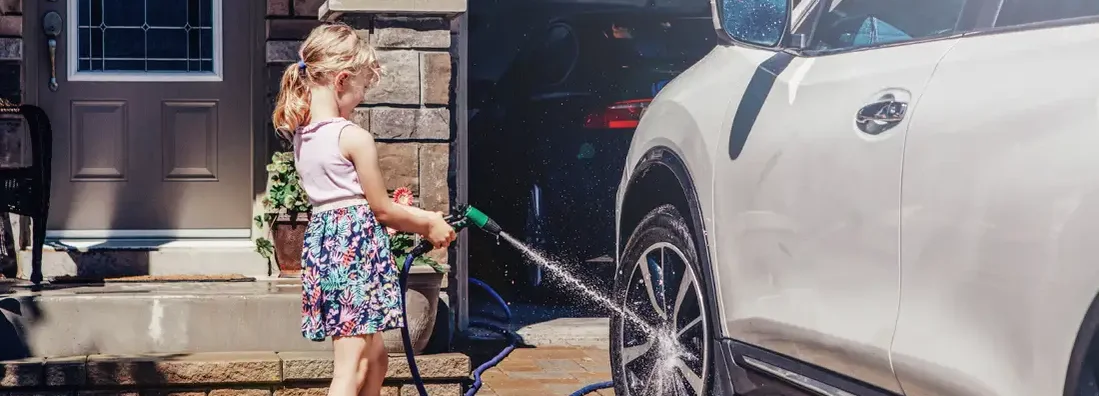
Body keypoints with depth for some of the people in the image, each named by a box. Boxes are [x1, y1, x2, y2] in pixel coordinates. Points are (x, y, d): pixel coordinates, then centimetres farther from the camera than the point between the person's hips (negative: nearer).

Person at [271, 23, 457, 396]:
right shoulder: (355, 137, -14)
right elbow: (381, 210, -7)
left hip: (322, 242, 9)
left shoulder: (301, 135, 10)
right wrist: (428, 223, 10)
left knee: (375, 357, 20)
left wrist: (417, 217, 15)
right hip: (357, 245, -9)